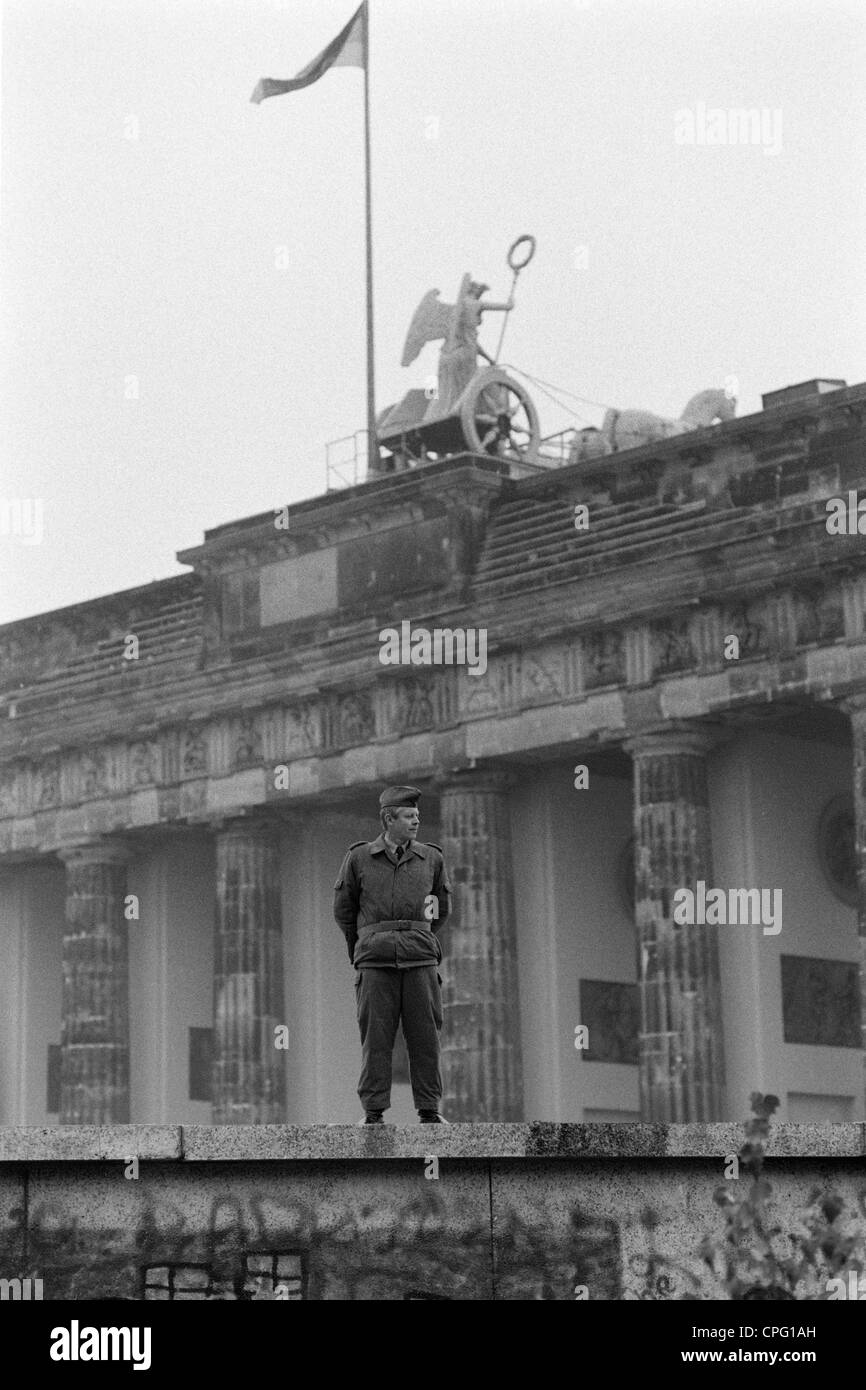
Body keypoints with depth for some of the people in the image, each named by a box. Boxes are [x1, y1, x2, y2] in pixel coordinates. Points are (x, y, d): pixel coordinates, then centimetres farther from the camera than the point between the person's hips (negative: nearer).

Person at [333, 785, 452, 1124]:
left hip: (420, 959, 2)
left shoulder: (431, 858, 11)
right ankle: (373, 1111, 0)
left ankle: (429, 1109, 5)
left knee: (425, 1034, -1)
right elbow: (343, 909, 16)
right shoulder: (358, 858, 5)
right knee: (375, 1036, -4)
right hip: (375, 962, -2)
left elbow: (442, 908, 26)